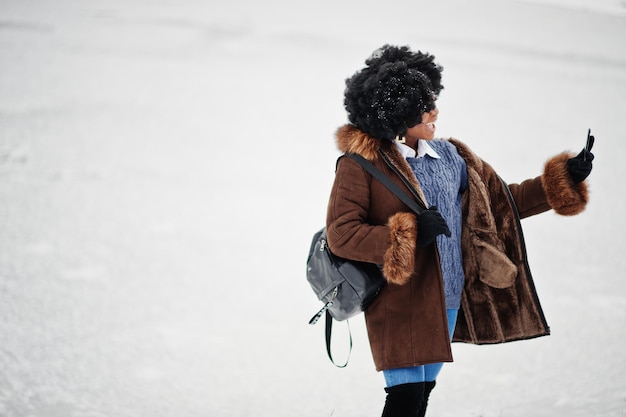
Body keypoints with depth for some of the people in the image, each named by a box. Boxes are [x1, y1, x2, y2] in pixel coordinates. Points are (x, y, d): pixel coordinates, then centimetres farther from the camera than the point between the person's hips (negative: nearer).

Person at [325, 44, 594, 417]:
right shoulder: (361, 166, -10)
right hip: (400, 305, -6)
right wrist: (407, 236, -26)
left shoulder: (451, 156, 9)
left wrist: (564, 179, 8)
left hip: (448, 302, 6)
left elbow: (503, 201, 16)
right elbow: (341, 235, -16)